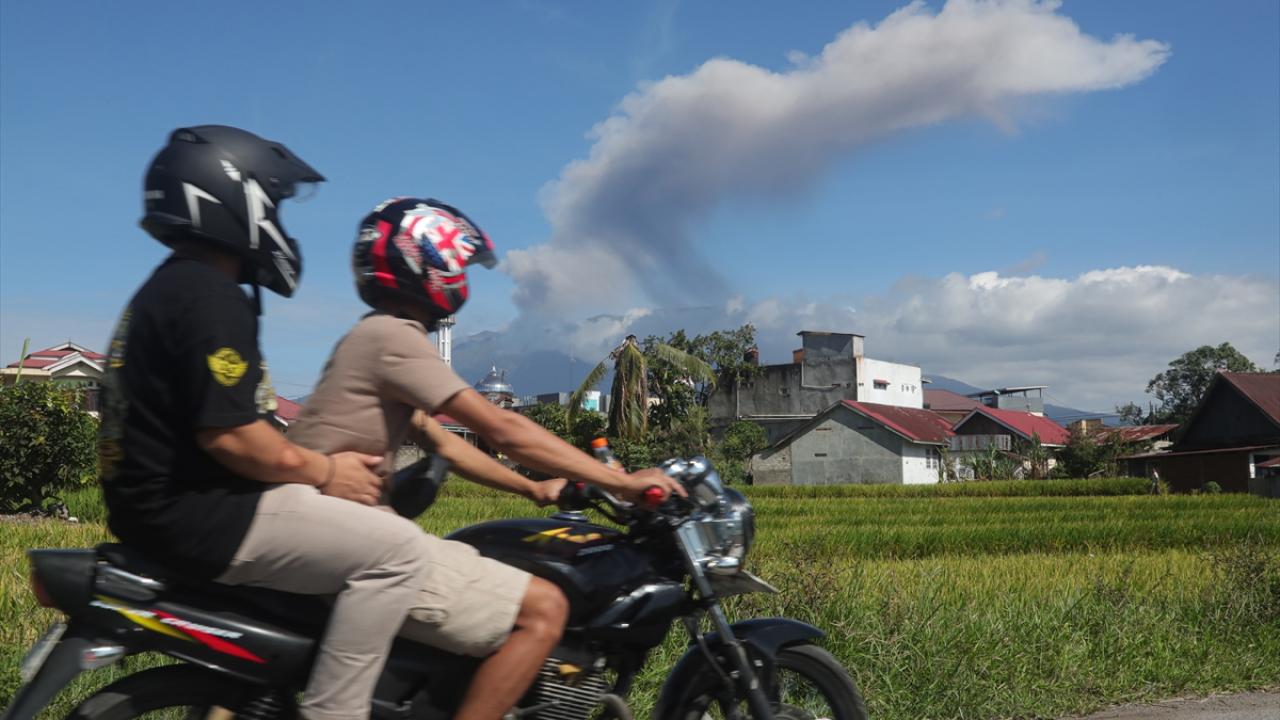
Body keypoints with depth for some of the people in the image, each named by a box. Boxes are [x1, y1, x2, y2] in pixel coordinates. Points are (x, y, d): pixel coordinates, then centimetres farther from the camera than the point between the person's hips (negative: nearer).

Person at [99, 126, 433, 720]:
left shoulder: (168, 287, 17)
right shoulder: (210, 295, -16)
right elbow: (229, 435, -24)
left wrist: (315, 460, 15)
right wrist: (324, 472, -10)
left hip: (162, 501, 11)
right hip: (197, 512, -11)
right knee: (396, 549, -16)